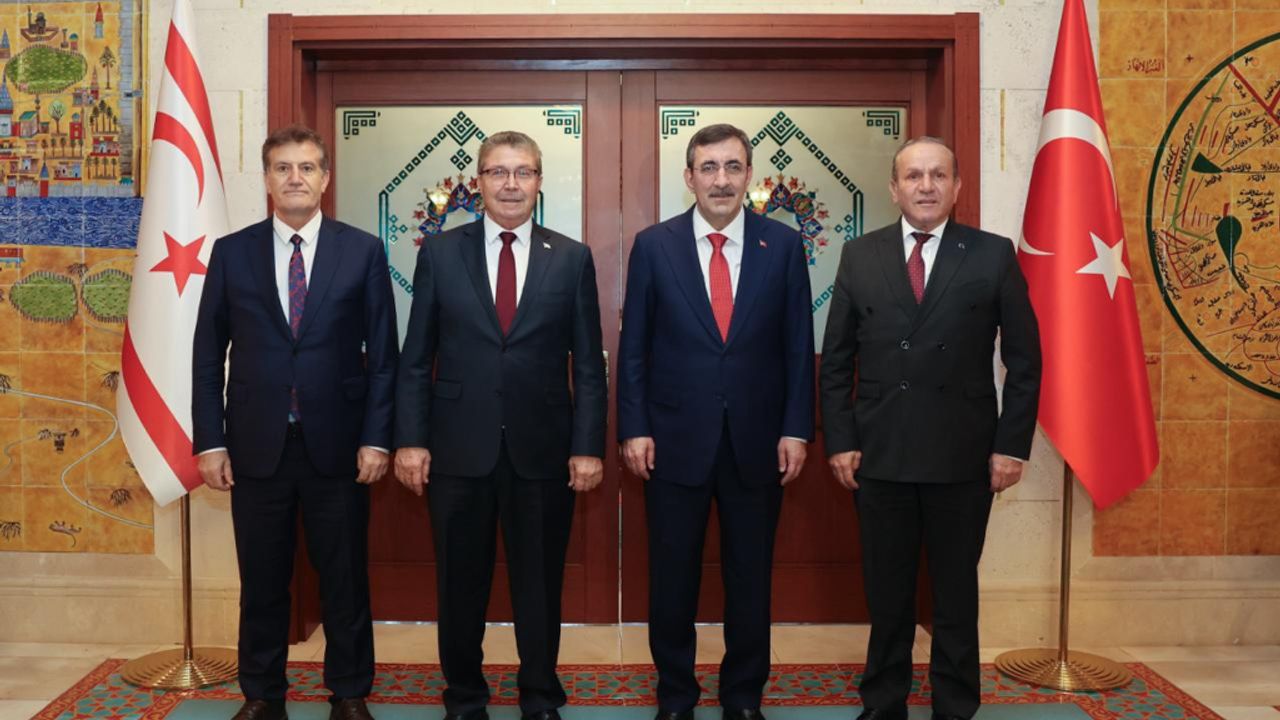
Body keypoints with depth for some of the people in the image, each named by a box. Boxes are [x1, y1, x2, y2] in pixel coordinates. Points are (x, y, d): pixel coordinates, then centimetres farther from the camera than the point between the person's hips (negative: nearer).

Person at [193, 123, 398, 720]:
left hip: (337, 444, -1)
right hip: (257, 445, 1)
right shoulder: (232, 252, 5)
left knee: (345, 578, 9)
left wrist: (376, 438, -5)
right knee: (262, 580, 11)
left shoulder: (362, 251, 1)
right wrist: (209, 441, -1)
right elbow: (208, 355, 5)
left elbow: (383, 353, 1)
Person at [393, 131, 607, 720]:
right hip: (459, 446, 0)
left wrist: (589, 446, -4)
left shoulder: (572, 258, 3)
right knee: (460, 583, 11)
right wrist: (410, 439, -4)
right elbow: (416, 359, 3)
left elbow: (588, 364, 2)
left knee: (540, 583, 11)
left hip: (543, 448, 0)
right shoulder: (440, 253, 3)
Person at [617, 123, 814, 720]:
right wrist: (634, 429, -5)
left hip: (757, 440, 1)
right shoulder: (653, 245, 0)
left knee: (750, 577, 11)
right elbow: (634, 347, 0)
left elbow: (798, 346, 2)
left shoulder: (783, 245, 1)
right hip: (676, 439, 0)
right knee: (672, 578, 10)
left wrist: (796, 429, -3)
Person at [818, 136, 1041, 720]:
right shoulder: (859, 257, 4)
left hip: (963, 455, -1)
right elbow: (835, 360, 5)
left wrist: (1012, 444, -4)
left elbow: (1024, 359, 1)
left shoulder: (993, 255, 0)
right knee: (886, 591, 12)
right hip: (878, 453, 1)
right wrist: (839, 441, -2)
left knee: (956, 591, 11)